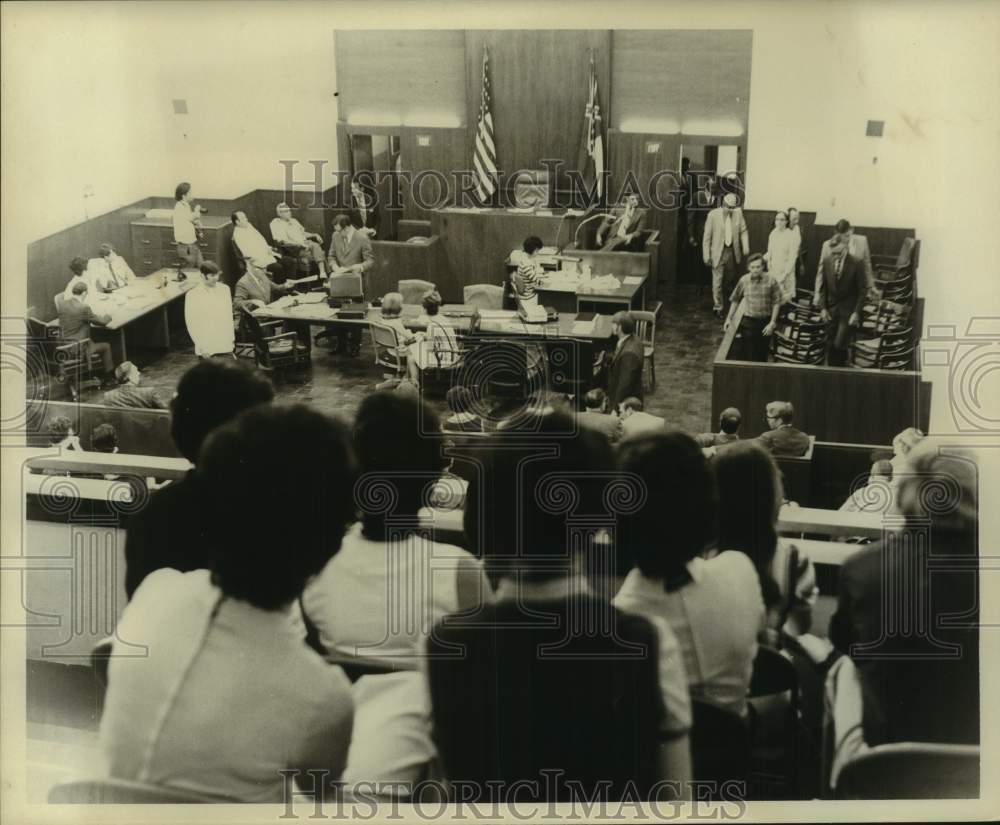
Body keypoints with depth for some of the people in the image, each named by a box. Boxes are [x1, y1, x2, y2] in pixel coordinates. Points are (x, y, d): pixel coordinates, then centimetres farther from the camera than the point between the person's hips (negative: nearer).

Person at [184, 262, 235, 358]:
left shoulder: (225, 289, 5)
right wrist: (202, 347, -7)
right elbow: (191, 324, -4)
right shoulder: (192, 295, -6)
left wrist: (231, 338, 11)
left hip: (226, 346, 3)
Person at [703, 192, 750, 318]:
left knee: (730, 277, 20)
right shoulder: (713, 215, -13)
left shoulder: (738, 213, -3)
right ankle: (717, 307, 13)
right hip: (718, 252, -4)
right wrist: (706, 256, -9)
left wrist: (746, 248, -6)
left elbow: (743, 231, 6)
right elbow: (707, 236, -8)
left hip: (733, 251, 4)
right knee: (717, 281, 1)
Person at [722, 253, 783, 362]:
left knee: (762, 356, 10)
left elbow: (776, 302, -5)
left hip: (765, 322, -1)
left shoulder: (770, 280, -11)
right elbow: (735, 300, 8)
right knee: (749, 356, 1)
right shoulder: (744, 280, -5)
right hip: (749, 321, 1)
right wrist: (729, 318, 9)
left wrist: (772, 323, -8)